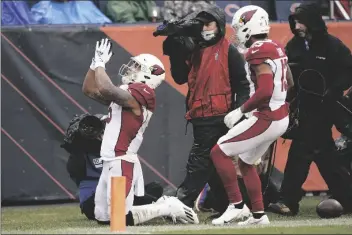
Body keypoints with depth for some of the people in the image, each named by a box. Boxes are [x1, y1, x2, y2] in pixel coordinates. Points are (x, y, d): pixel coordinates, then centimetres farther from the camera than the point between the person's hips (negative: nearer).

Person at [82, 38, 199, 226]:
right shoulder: (128, 92, 16)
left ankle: (167, 209, 1)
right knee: (102, 217, 11)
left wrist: (100, 63, -12)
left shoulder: (141, 92, -12)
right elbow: (89, 90, 22)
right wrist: (95, 62, 12)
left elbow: (105, 89, -26)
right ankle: (160, 206, 17)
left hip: (121, 164, -10)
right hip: (112, 163, 10)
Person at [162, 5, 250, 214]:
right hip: (201, 118, 8)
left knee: (199, 163, -10)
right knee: (212, 166, 11)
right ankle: (226, 207, 18)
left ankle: (182, 204, -13)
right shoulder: (196, 51, 17)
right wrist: (176, 55, 1)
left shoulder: (229, 51, -3)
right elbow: (180, 78, 14)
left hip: (220, 117, -8)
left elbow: (242, 84, -7)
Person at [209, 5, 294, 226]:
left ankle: (237, 205, -3)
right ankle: (258, 214, 22)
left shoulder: (259, 52, -18)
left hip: (266, 118, -10)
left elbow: (265, 91, -26)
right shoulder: (276, 48, 11)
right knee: (246, 162, 22)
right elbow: (289, 83, 22)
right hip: (281, 116, 10)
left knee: (219, 152, -4)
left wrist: (240, 111, -16)